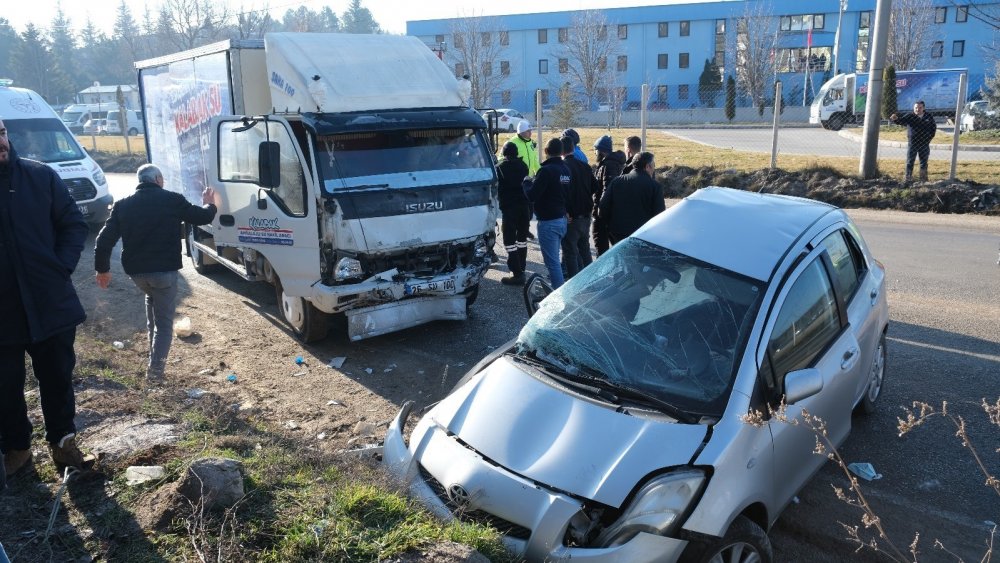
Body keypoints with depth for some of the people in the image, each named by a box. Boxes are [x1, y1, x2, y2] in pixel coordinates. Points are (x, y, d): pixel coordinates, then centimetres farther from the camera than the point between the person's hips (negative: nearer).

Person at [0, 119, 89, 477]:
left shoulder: (40, 176, -3)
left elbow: (74, 223, 4)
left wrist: (63, 266, -8)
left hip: (50, 303, 1)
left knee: (57, 378, 14)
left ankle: (62, 440, 34)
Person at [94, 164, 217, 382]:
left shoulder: (123, 205, 6)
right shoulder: (172, 200, -3)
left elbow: (104, 240, 3)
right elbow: (203, 217, 10)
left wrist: (102, 269, 15)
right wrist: (209, 203, 32)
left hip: (136, 271, 4)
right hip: (164, 270, -4)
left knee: (152, 298, 34)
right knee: (164, 321, 7)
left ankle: (154, 353, 35)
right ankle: (155, 369, 2)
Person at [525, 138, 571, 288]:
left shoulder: (546, 170, -17)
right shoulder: (565, 170, 7)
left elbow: (531, 196, -19)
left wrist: (527, 183, 2)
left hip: (548, 222, -8)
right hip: (562, 219, 8)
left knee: (552, 262, -5)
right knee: (554, 259, 20)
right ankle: (558, 287, 26)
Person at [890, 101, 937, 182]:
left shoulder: (929, 117, 5)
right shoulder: (909, 116, -3)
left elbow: (933, 128, 12)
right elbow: (901, 121, -17)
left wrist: (929, 138, 1)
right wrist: (895, 119, -39)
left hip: (924, 144, 2)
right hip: (912, 144, -2)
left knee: (924, 163, 11)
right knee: (910, 163, -1)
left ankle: (923, 179, 21)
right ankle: (908, 179, 4)